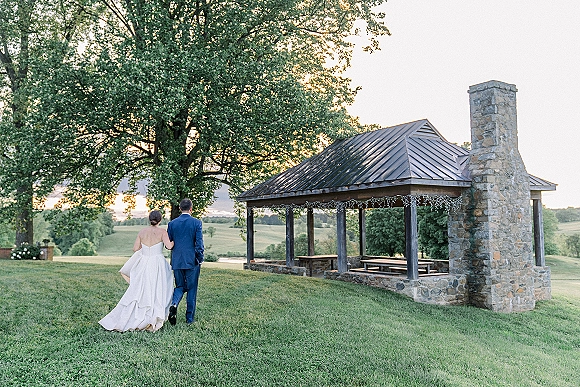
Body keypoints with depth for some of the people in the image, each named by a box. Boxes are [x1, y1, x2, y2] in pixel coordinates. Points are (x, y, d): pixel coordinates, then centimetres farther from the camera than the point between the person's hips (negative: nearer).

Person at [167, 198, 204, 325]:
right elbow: (199, 243, -10)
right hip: (192, 261, -2)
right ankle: (190, 318, 12)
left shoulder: (172, 223, 2)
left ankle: (174, 304, -13)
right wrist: (200, 259, 1)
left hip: (177, 261, 3)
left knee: (180, 286, 16)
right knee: (191, 289, 8)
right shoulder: (196, 223, -7)